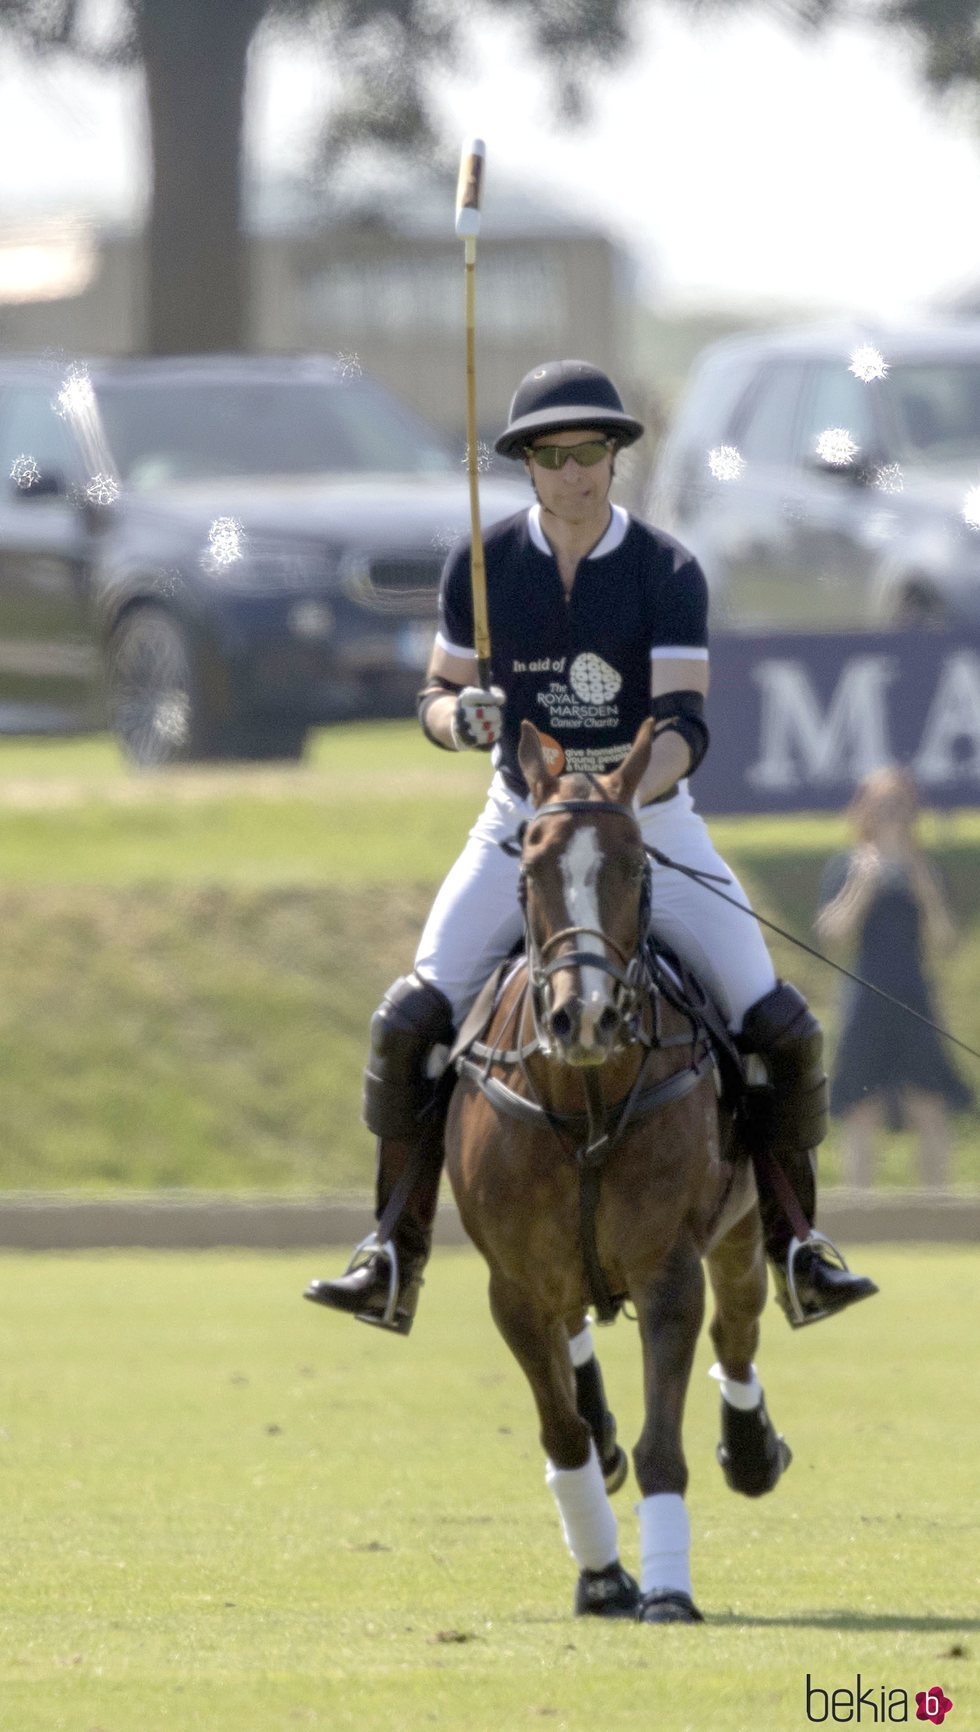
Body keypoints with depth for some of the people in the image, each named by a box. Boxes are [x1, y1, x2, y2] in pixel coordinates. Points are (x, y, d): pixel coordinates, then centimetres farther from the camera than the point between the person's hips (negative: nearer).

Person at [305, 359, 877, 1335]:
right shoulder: (481, 567, -5)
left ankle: (794, 1247, 4)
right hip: (522, 822, 1)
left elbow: (683, 725, -19)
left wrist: (625, 795, -39)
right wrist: (461, 717, -23)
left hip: (650, 818, -1)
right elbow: (434, 702, 3)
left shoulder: (668, 574, -11)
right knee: (407, 1023, -16)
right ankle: (393, 1262, -9)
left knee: (781, 1028, -12)